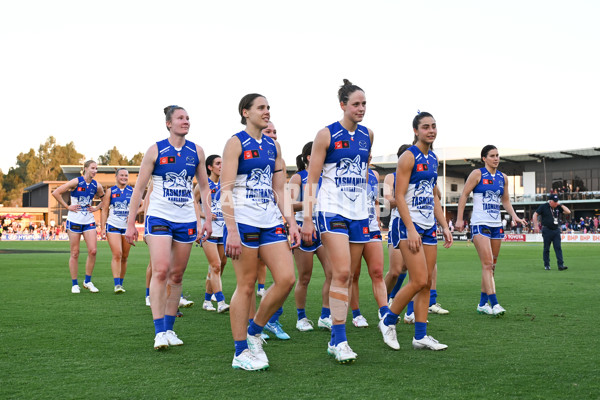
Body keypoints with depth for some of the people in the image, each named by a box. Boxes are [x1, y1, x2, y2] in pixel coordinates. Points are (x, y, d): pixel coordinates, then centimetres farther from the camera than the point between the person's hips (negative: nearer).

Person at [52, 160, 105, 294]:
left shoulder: (97, 186, 5)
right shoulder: (76, 182, -9)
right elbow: (56, 193, -10)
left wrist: (97, 208, 7)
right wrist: (67, 206, -9)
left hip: (89, 221, 4)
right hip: (74, 221, -4)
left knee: (93, 251, -7)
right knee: (75, 253, 1)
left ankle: (88, 281, 9)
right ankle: (74, 284, 11)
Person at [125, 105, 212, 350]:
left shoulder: (196, 151, 7)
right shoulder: (156, 150, -2)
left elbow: (204, 186, 15)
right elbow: (139, 188, 1)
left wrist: (207, 219, 8)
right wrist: (131, 223, -2)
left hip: (186, 220, 4)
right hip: (159, 217, -3)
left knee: (177, 275, 6)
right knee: (160, 271, -16)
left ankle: (169, 328, 16)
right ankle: (159, 332, -13)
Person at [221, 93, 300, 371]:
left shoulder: (272, 146, 16)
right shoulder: (236, 142, -3)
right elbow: (226, 190, -9)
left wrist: (291, 222, 9)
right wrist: (231, 230, -17)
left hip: (271, 221, 6)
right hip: (244, 221, -6)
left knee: (287, 278, -4)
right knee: (246, 285, -3)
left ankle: (253, 332, 15)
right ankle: (241, 353, 7)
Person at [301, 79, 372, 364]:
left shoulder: (367, 135, 10)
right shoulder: (327, 135, -5)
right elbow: (311, 179, -5)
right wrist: (307, 218, -12)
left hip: (359, 213, 6)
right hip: (332, 211, -6)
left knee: (347, 277, 6)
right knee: (341, 272, -17)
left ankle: (334, 341, 13)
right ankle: (340, 341, -13)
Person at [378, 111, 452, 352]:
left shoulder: (433, 159, 15)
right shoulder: (409, 157, -9)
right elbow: (399, 196, -14)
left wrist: (444, 226, 14)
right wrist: (410, 230, -20)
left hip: (430, 227, 8)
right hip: (411, 225, -8)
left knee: (426, 283, 5)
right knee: (419, 281, -13)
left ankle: (420, 336, 9)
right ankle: (388, 322, 6)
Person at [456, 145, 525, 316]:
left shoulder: (503, 177, 13)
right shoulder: (477, 174, -3)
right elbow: (464, 195, -3)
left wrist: (514, 216, 6)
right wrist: (459, 219, -8)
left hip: (496, 225, 6)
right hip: (480, 224, -6)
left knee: (492, 266, 7)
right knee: (487, 264, -15)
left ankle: (482, 303, 16)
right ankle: (494, 304, -19)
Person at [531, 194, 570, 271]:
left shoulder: (558, 207, 8)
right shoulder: (543, 207, -3)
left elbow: (568, 212, 4)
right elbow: (535, 215, -3)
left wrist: (561, 205, -2)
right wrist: (536, 226, -10)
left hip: (556, 230, 3)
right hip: (547, 230, -3)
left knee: (558, 248, -4)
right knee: (546, 248, 4)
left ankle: (561, 265, -8)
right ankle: (546, 265, 13)